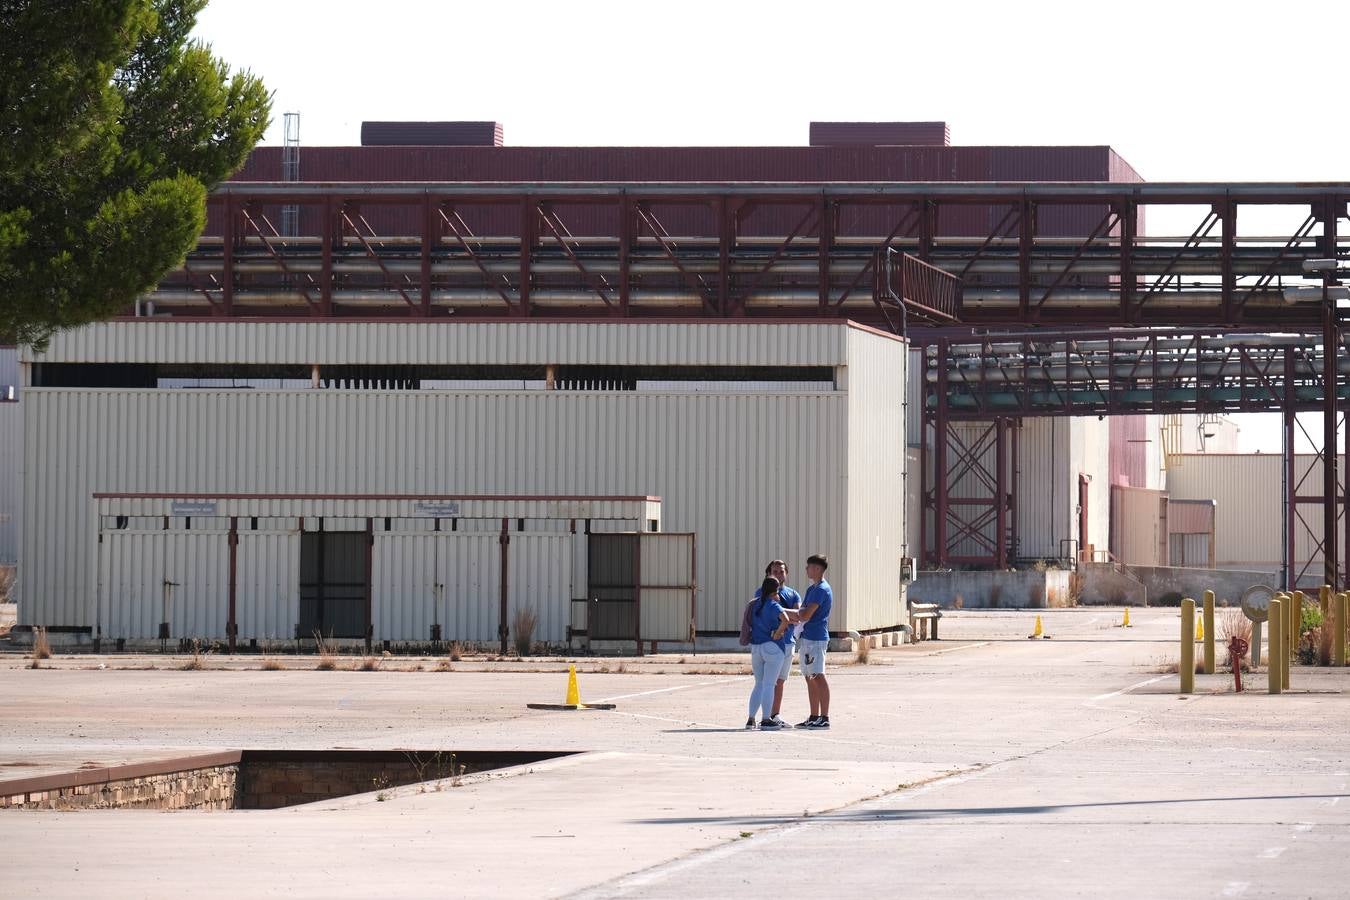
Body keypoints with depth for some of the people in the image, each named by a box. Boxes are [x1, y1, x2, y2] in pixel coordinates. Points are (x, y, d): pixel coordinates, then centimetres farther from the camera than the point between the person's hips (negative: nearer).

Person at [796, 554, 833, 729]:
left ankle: (825, 718, -13)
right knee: (810, 679, 12)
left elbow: (806, 615, -19)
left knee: (818, 677, -11)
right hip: (807, 637, 10)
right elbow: (803, 613, 23)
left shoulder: (822, 590, -13)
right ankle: (814, 717, 17)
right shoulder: (812, 589, 19)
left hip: (816, 639, -10)